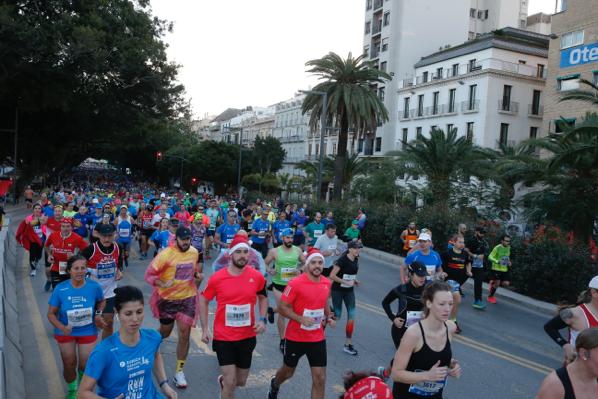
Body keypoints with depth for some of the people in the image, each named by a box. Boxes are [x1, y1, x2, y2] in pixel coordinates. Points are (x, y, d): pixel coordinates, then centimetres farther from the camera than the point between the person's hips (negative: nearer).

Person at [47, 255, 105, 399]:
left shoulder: (94, 287, -18)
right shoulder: (60, 289, -19)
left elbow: (101, 301, 4)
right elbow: (51, 313, -12)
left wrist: (98, 314, -14)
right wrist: (61, 327, -29)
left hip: (88, 331, 0)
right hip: (65, 332, 0)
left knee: (85, 365, 7)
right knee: (69, 365, 12)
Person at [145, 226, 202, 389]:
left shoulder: (194, 252, -5)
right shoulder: (165, 254, -20)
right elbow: (149, 274, -16)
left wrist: (198, 275, -6)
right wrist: (162, 284, -34)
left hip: (188, 297, 2)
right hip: (167, 298, -2)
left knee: (184, 334, -3)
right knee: (165, 332, 16)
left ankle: (179, 372, 12)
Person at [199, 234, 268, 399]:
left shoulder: (257, 276, -8)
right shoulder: (217, 278, -13)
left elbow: (263, 298, 11)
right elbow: (203, 301, 1)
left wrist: (262, 319, -4)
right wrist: (204, 329, -4)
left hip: (247, 337, 3)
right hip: (223, 337, -3)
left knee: (241, 381, 18)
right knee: (231, 382, -3)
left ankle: (223, 381, 52)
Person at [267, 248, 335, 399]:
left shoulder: (326, 283, -1)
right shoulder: (296, 283, -19)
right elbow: (282, 307, -16)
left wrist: (329, 317, 1)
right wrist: (301, 319, -27)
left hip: (318, 338, 4)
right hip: (295, 337, -3)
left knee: (320, 378, 0)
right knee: (288, 371, 19)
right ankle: (275, 385, 56)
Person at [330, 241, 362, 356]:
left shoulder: (356, 260, 1)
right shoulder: (342, 260, -20)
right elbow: (332, 275, -23)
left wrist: (355, 280, 1)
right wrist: (346, 282, -24)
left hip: (349, 291, 6)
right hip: (338, 290, -6)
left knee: (351, 316, 0)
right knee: (337, 316, 1)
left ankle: (348, 344, 8)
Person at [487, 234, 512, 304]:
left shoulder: (508, 247, 5)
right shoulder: (497, 248, -16)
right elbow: (490, 257, -16)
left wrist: (508, 262, 3)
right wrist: (497, 261, -31)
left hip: (504, 269, 6)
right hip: (496, 269, -6)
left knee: (506, 284, -2)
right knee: (496, 283, -4)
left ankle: (493, 283, 25)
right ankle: (490, 297, 17)